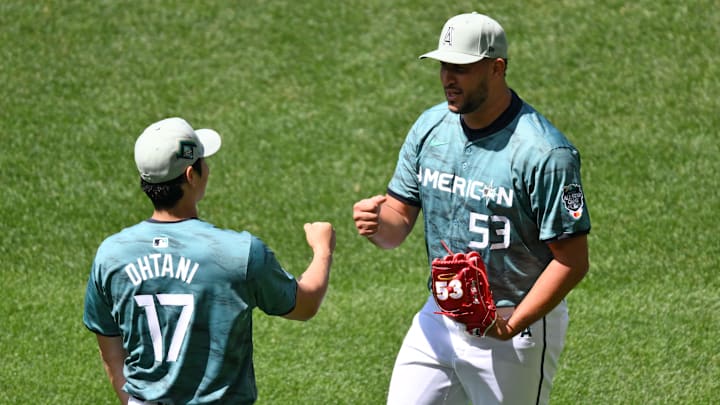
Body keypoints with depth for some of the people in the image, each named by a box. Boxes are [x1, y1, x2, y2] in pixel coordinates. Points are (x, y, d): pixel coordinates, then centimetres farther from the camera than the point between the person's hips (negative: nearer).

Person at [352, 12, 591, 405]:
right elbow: (400, 218, 6)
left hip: (520, 324, -6)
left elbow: (573, 260, -19)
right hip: (437, 322, 6)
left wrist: (513, 324, -29)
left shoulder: (544, 153, -20)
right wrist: (377, 222, -19)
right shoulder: (430, 127, 0)